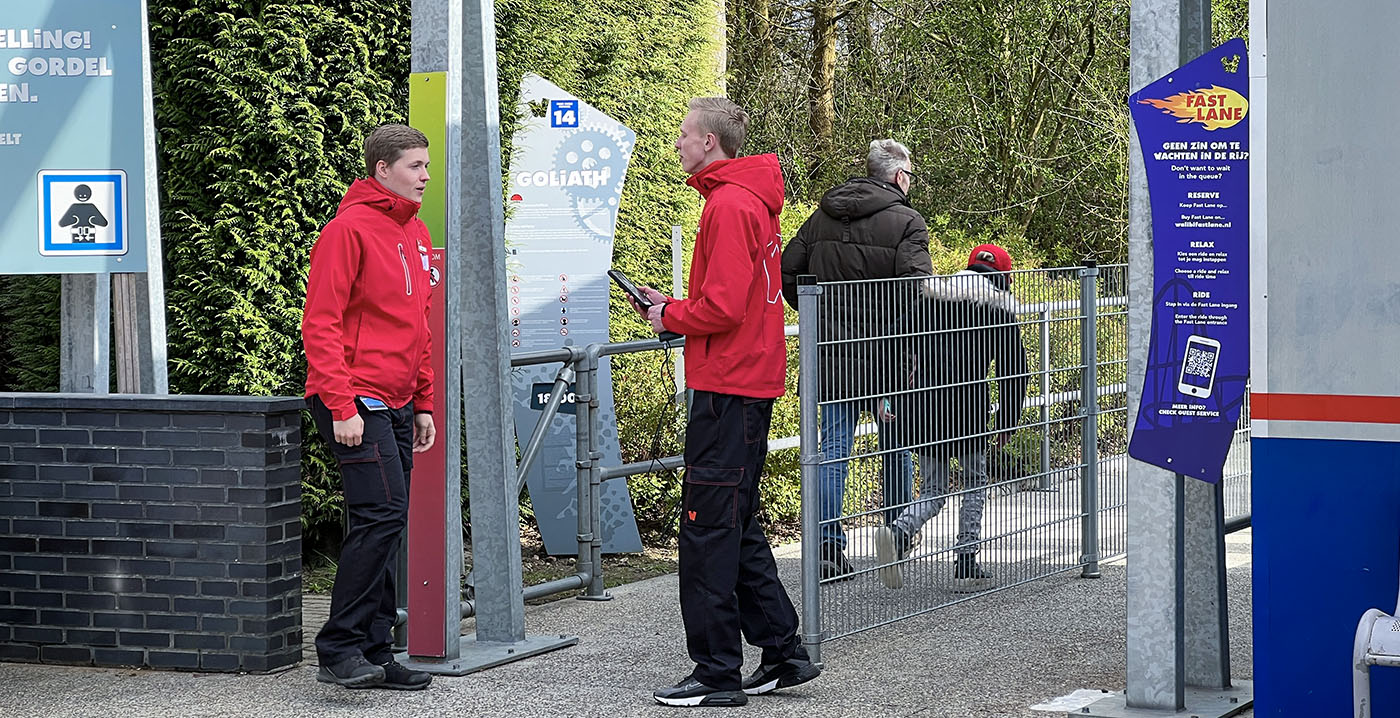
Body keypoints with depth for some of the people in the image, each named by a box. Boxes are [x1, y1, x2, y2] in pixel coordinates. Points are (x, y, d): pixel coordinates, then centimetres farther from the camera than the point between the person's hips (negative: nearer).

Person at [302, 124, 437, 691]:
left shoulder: (415, 234, 17)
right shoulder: (349, 229, -9)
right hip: (355, 402, -9)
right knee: (382, 516, -15)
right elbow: (320, 324, -14)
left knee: (385, 526, 8)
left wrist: (423, 403, 18)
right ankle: (339, 649, -10)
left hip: (397, 405, 9)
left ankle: (372, 654, 13)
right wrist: (342, 405, -19)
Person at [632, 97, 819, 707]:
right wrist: (675, 307, 10)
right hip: (751, 382, 10)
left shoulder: (729, 205, -15)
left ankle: (717, 673, -3)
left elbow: (723, 308, -22)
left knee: (707, 530, -6)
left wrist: (671, 317, -5)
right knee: (738, 528, 15)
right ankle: (784, 654, 18)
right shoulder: (750, 199, 17)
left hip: (728, 389, -10)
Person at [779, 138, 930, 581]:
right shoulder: (906, 222, -8)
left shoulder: (822, 217, 8)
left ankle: (828, 546, -5)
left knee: (833, 447, 4)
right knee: (895, 447, 13)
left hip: (832, 353, 4)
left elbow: (787, 273, 9)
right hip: (884, 354, -4)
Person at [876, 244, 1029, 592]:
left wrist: (898, 402, 7)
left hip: (924, 406, 3)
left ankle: (898, 532, -19)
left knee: (933, 491, 10)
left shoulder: (929, 297, 14)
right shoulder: (1000, 308, 6)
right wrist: (1007, 423, 13)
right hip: (968, 406, -3)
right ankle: (966, 565, 11)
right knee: (974, 484, 16)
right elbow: (1013, 368, 5)